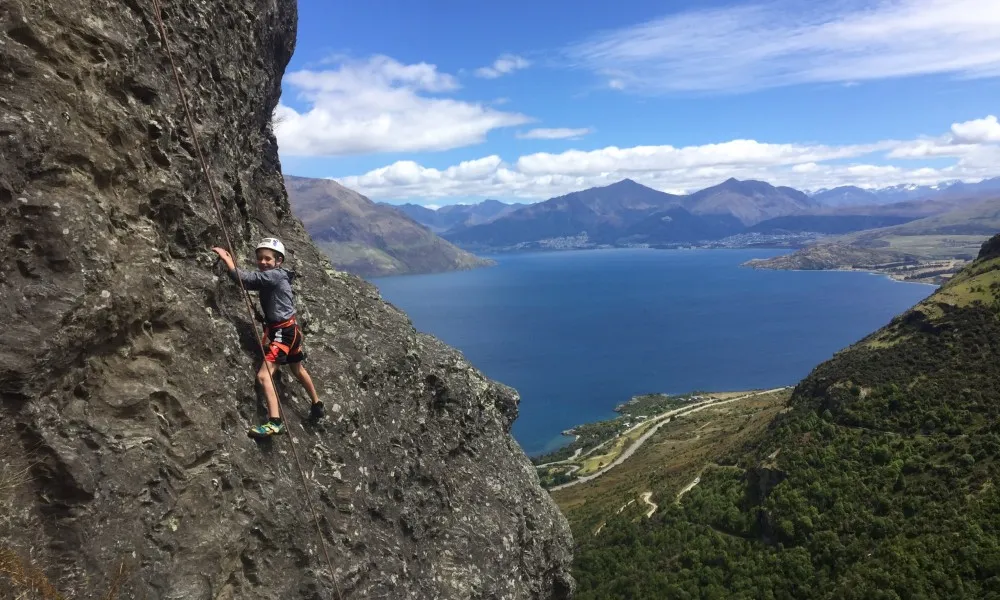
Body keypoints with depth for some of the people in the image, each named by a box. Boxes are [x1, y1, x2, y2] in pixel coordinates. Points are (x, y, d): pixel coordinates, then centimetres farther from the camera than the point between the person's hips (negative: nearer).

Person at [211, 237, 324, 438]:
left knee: (264, 374, -19)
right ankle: (317, 405, 45)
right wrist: (231, 260, 0)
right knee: (298, 370, 26)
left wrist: (226, 258, -17)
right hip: (287, 330, 11)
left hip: (284, 331, -11)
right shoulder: (268, 278, 10)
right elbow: (249, 281, 6)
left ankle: (275, 422, -27)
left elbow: (245, 278, -24)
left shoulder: (276, 275, -17)